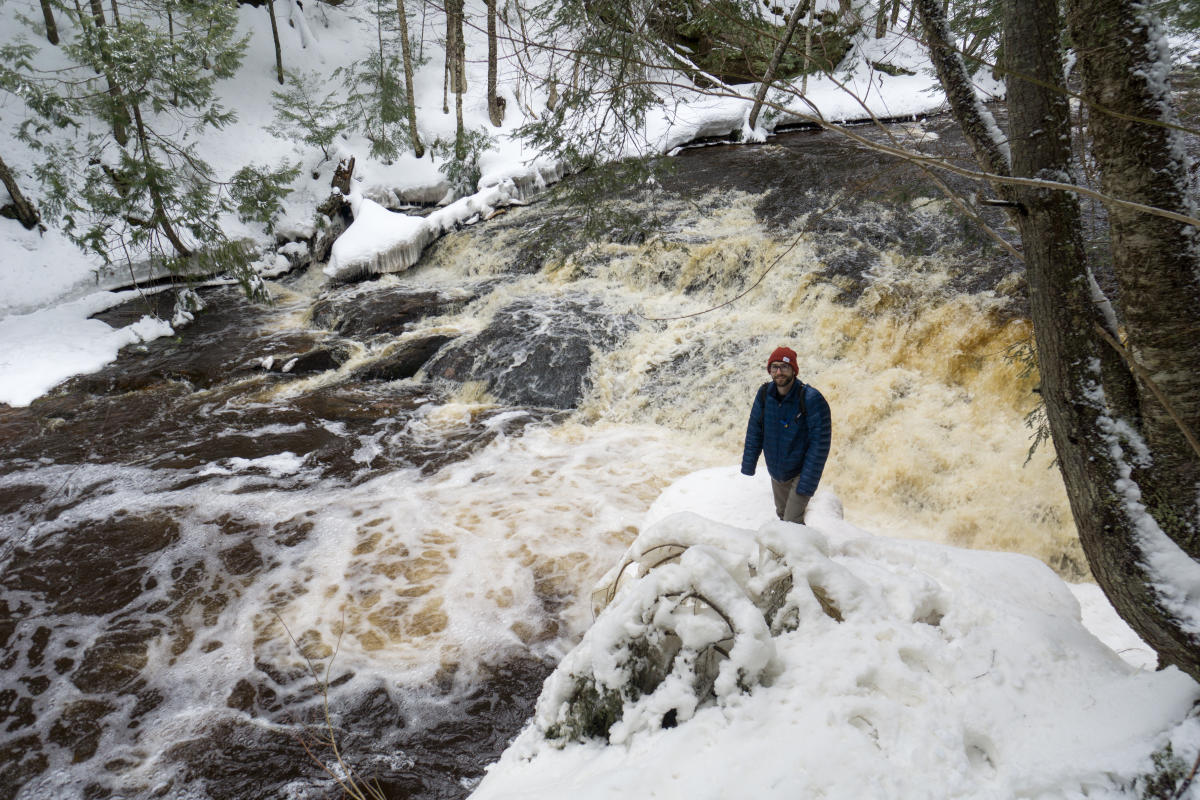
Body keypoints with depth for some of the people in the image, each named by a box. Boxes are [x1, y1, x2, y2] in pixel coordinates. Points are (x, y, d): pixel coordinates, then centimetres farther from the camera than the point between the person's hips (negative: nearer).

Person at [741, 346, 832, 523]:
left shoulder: (812, 399, -24)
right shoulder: (764, 393, -9)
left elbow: (820, 442, -22)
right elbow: (754, 430, 1)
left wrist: (807, 484, -23)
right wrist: (748, 465, 1)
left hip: (800, 473, -5)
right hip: (776, 472, 5)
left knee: (792, 522, -14)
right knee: (782, 514, 23)